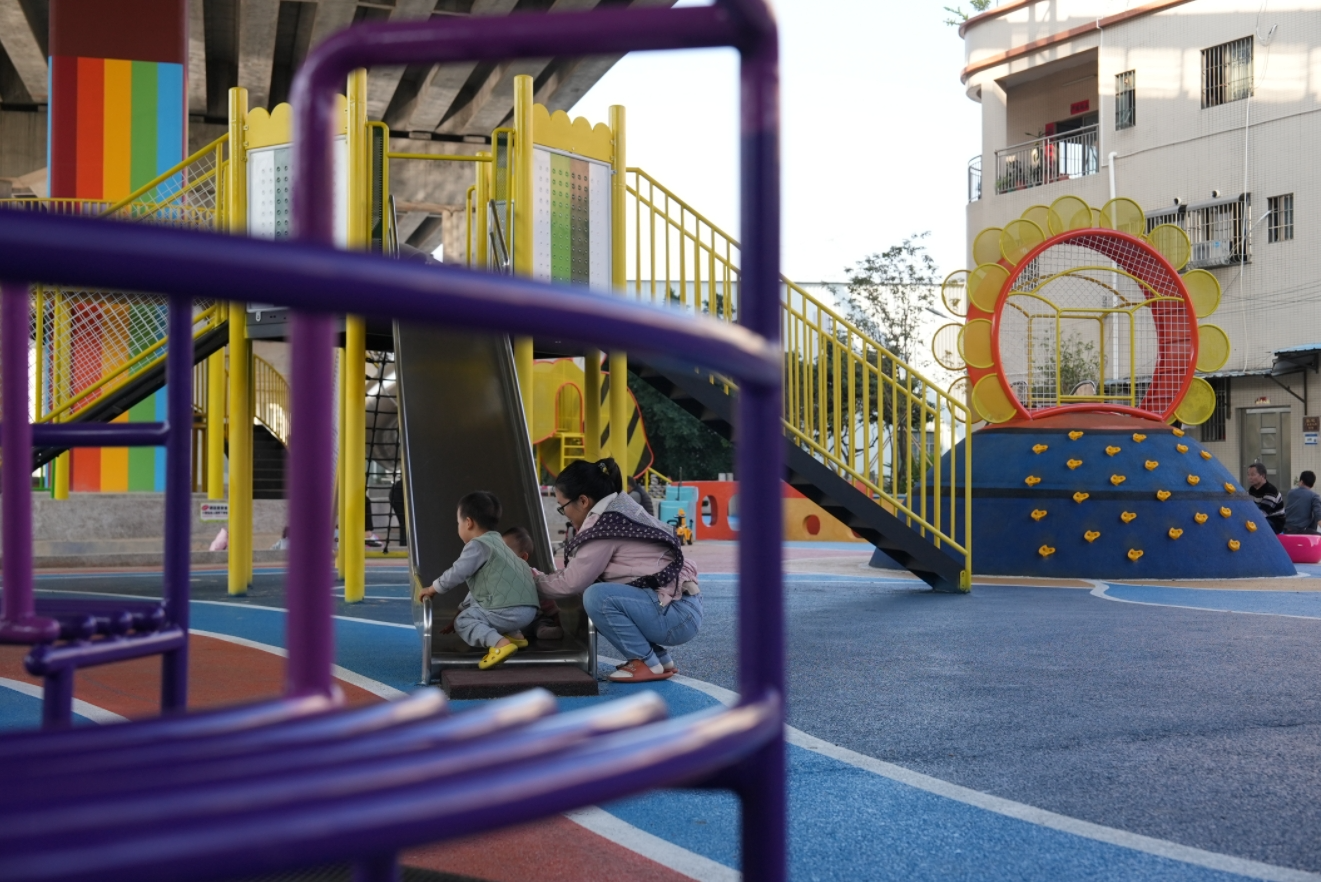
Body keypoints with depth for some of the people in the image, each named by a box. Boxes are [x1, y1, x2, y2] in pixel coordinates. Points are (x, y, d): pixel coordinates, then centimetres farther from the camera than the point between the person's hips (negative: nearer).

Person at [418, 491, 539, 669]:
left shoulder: (478, 545, -5)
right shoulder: (495, 542, 27)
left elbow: (457, 573, -8)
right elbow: (478, 587, 33)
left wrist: (432, 589, 8)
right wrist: (462, 609, 36)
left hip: (508, 610, -10)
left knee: (463, 621, 1)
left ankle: (499, 643, -22)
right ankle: (514, 635, 16)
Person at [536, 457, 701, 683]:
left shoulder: (604, 526, -17)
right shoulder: (618, 510, 11)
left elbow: (573, 583, -9)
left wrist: (537, 582, 7)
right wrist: (546, 578, 15)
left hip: (678, 615, -10)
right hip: (679, 607, 10)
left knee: (597, 597, -22)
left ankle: (648, 663, -7)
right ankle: (661, 658, 14)